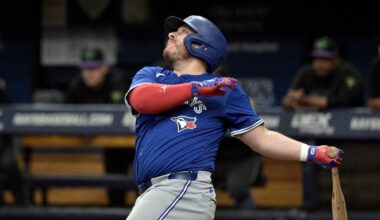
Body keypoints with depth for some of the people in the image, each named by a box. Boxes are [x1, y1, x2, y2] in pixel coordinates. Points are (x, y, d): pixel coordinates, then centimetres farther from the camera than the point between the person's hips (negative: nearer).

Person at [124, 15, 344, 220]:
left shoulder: (225, 89, 10)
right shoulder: (151, 75, 19)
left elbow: (262, 138, 9)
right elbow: (140, 99, -4)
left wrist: (312, 153, -2)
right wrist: (196, 89, -11)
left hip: (186, 190, -6)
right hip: (152, 193, 6)